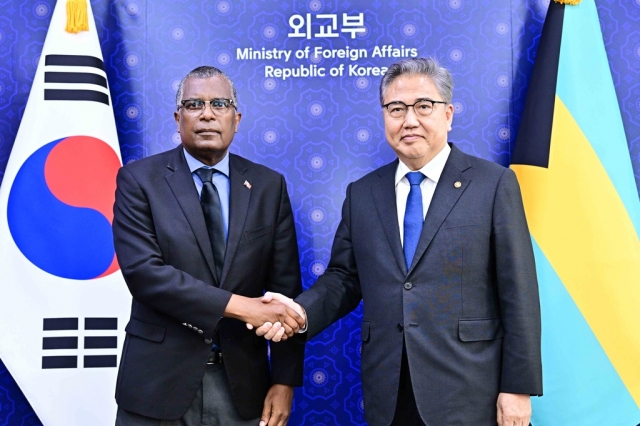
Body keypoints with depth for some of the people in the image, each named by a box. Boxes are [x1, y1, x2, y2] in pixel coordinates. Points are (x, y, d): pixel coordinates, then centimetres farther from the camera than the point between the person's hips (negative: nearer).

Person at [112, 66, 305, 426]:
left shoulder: (269, 185, 3)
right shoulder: (139, 179, -4)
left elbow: (286, 287, 1)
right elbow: (143, 270, -17)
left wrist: (285, 380, -4)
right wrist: (238, 306, -23)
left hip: (242, 383, 2)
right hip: (159, 381, -1)